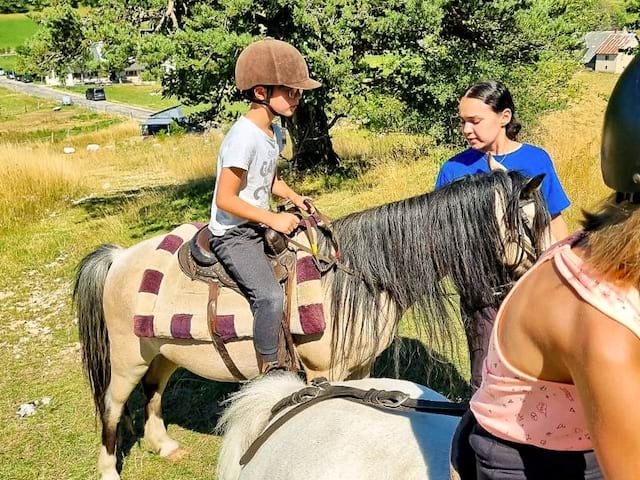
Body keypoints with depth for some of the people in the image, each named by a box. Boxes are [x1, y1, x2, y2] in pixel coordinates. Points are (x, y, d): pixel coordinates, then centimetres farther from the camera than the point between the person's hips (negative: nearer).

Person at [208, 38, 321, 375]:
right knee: (270, 295, -26)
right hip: (233, 235, -10)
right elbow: (225, 199, -24)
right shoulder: (243, 138, -24)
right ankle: (269, 369, -11)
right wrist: (273, 219, -23)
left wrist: (295, 198, 5)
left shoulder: (274, 133, 6)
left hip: (259, 228, 10)